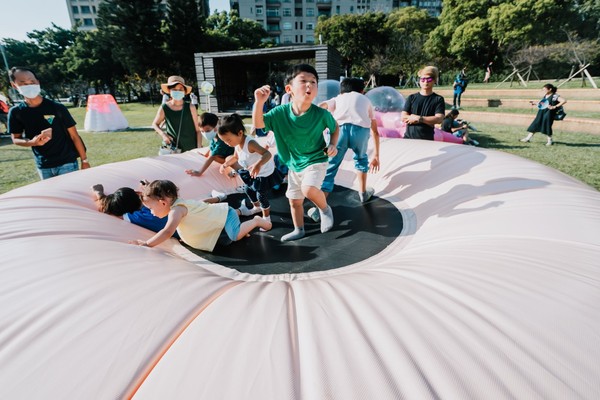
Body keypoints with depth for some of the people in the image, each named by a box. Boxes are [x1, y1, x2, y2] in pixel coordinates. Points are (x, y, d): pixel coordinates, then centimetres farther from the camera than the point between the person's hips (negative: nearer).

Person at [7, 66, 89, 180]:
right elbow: (15, 138, 8)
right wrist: (32, 142, -15)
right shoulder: (16, 112, -1)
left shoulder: (56, 108, -10)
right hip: (43, 166, 4)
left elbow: (74, 135, -7)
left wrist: (84, 160, -8)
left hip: (66, 162, -3)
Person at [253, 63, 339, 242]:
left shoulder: (321, 114, -20)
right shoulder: (280, 112, -16)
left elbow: (335, 127, 0)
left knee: (309, 189, -30)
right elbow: (258, 123, -17)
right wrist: (259, 102, -32)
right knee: (294, 200, 14)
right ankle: (298, 230, 38)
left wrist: (333, 145, -15)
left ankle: (325, 209, 3)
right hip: (294, 164, 4)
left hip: (316, 161, -4)